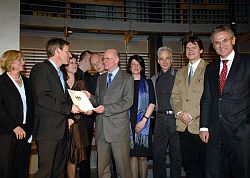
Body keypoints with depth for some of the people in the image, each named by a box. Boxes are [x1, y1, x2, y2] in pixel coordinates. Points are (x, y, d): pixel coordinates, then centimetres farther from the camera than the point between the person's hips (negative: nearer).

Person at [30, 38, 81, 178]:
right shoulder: (41, 68, -8)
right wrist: (69, 108, -15)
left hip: (62, 128, 9)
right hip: (48, 129, -8)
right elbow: (42, 99, -18)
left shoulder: (60, 72, 21)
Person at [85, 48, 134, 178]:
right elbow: (98, 100, 18)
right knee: (102, 164, 12)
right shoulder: (100, 78, 16)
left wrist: (106, 109, -19)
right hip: (101, 127, 5)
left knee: (122, 163, 2)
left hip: (118, 126, -5)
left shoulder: (127, 78, -2)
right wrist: (90, 97, -4)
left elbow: (127, 102, -10)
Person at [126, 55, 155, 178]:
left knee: (142, 156, 1)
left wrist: (144, 120, -9)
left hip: (143, 123, -1)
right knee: (132, 155, 2)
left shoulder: (147, 83, 9)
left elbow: (152, 103, 1)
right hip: (129, 123, 1)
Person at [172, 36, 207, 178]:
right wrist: (179, 112, -3)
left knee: (206, 165, 5)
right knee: (190, 165, 13)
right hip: (183, 125, 5)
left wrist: (191, 114, -14)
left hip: (200, 124, -5)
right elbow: (175, 96, 15)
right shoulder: (180, 73, 17)